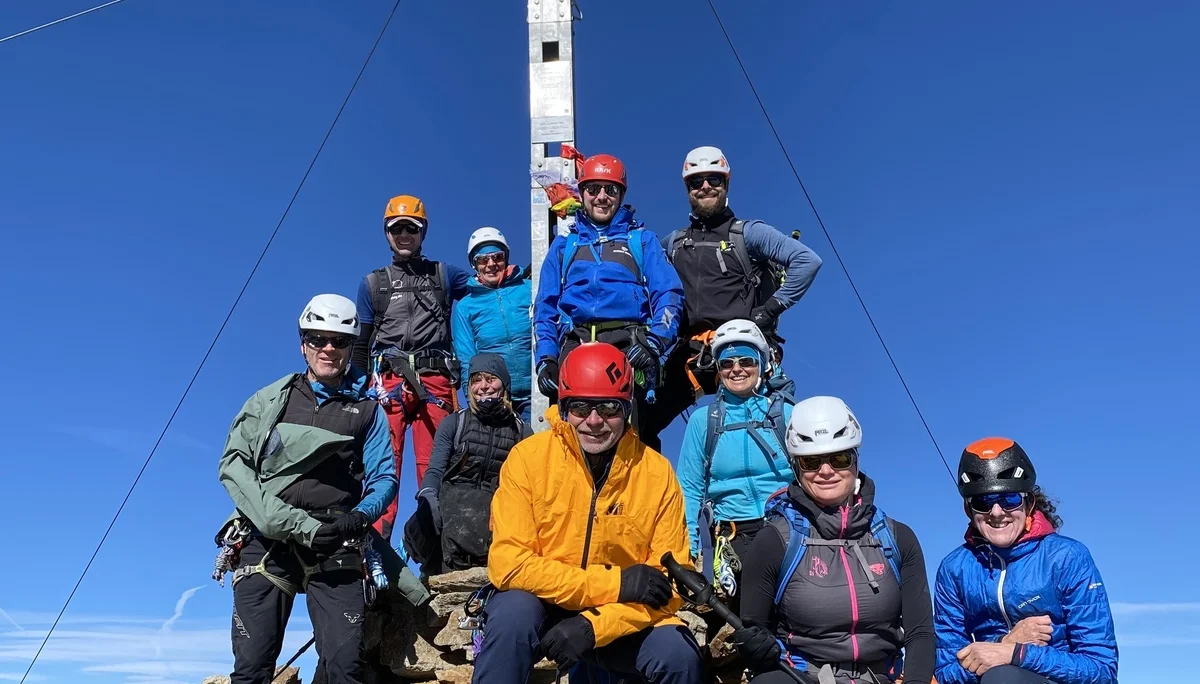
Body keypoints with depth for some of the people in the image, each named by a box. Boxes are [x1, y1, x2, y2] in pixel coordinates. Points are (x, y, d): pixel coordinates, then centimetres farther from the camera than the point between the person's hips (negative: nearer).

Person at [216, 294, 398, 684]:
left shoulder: (367, 411, 14)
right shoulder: (271, 400, 15)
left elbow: (384, 480, 9)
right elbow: (233, 464, 4)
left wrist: (357, 519, -15)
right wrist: (294, 524, -11)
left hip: (335, 549, 0)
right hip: (268, 542, 1)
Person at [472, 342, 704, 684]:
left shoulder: (657, 473, -9)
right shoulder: (528, 457, -14)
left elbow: (670, 583, -8)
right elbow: (509, 564, -18)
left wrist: (594, 625, -24)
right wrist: (614, 583, -23)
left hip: (621, 619, 2)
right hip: (541, 605, -1)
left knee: (678, 655, -23)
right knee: (513, 612, -32)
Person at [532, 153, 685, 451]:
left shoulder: (642, 240, 21)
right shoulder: (563, 245, 27)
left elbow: (669, 295, 7)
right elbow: (545, 307, 22)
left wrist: (653, 343, -11)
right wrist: (545, 358, 5)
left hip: (628, 346, -1)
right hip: (574, 346, 2)